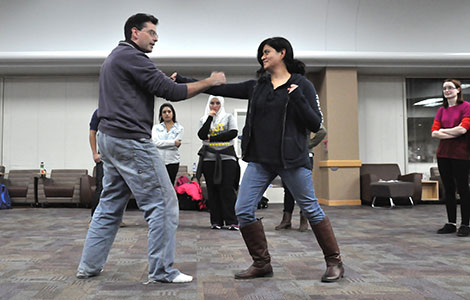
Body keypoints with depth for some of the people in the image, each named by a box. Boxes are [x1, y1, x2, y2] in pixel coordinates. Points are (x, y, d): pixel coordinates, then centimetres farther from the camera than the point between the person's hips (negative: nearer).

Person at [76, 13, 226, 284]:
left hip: (109, 139, 11)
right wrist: (209, 82, -7)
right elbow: (170, 92, -16)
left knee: (110, 205, 15)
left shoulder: (114, 58, 22)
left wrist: (165, 85, 8)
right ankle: (162, 271, 2)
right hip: (131, 140, -10)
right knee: (163, 203, -4)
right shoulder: (131, 56, -10)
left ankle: (89, 266, 20)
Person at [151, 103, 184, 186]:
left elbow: (176, 145, -7)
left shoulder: (179, 128, 6)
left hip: (172, 161, 0)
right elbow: (155, 142, -8)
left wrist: (161, 143, -4)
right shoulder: (156, 127, 10)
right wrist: (173, 142, -12)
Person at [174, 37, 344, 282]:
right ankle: (262, 264, 16)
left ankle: (334, 262, 22)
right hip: (260, 160, 5)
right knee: (243, 211, -1)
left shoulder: (302, 85, 0)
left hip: (291, 159, -4)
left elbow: (315, 124, -4)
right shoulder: (256, 87, 11)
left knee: (311, 209, 3)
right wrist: (183, 81, 5)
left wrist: (297, 98, -18)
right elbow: (219, 89, 9)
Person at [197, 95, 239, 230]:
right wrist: (210, 118, -7)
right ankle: (216, 221, 10)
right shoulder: (203, 119, 13)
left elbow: (233, 133, -7)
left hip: (227, 158, -2)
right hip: (209, 158, 2)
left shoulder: (228, 117, 9)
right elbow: (202, 135, -5)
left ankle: (232, 221, -5)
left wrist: (212, 138, -7)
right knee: (212, 190, 3)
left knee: (227, 189, -7)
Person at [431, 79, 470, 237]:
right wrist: (453, 134, -10)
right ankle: (451, 223, 17)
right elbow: (434, 133, 3)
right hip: (443, 154, 6)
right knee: (448, 189, 9)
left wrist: (443, 130, -2)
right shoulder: (442, 110, 13)